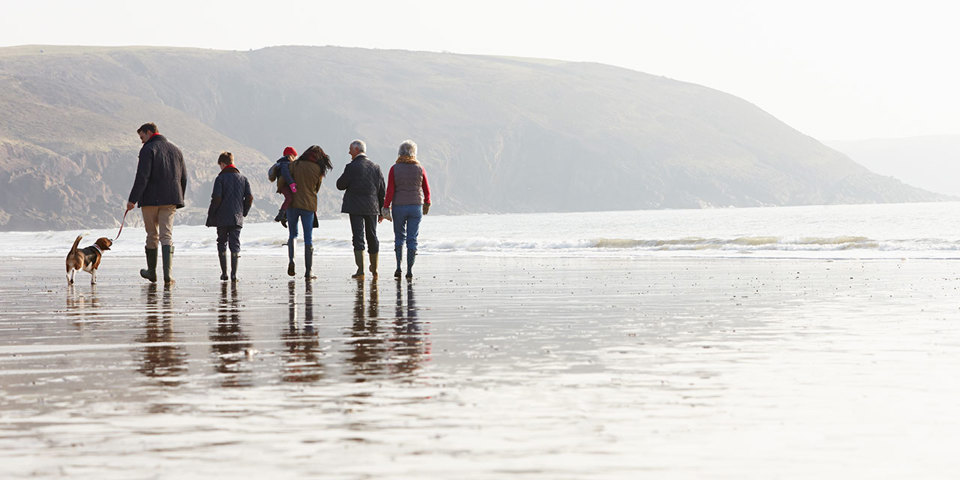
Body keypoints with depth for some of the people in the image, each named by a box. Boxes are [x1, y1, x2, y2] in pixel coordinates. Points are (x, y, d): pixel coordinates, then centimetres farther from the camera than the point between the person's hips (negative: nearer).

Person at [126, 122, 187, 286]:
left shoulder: (148, 150, -6)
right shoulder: (175, 150, 14)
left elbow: (142, 177, -15)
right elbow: (183, 177, 17)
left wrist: (132, 199, -14)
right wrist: (178, 199, 24)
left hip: (151, 199, -4)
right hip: (170, 201, 4)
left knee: (152, 235, 10)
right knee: (167, 236, 0)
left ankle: (152, 271, 23)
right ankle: (168, 275, -15)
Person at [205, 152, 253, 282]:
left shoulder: (220, 178, -6)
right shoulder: (243, 178, 6)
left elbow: (216, 198, -12)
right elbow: (249, 197, 2)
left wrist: (210, 216, -3)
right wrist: (243, 212, 14)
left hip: (222, 218, -2)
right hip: (237, 218, 2)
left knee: (222, 243, 11)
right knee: (235, 244, 3)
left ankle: (224, 273, 10)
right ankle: (234, 273, -7)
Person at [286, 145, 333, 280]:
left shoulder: (295, 165, -2)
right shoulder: (318, 170, -1)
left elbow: (281, 181, -2)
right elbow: (317, 189, 10)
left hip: (292, 203, 1)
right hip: (309, 205, -1)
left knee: (293, 234, 18)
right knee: (308, 239, 5)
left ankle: (291, 260, -7)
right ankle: (308, 272, 2)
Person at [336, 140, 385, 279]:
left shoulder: (352, 167, -10)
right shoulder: (375, 167, 5)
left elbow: (340, 185, -5)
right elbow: (382, 191, 8)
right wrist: (381, 210, 15)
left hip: (356, 207, -5)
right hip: (372, 208, 5)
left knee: (358, 237, -4)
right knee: (372, 237, 16)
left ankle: (360, 270, -12)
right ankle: (374, 269, 27)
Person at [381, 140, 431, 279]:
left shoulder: (394, 169, -6)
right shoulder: (420, 169, -2)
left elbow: (390, 191, -9)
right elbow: (426, 190, 6)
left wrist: (385, 208, -3)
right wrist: (427, 204, 24)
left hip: (398, 206, 0)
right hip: (416, 206, 0)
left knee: (399, 237, 15)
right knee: (412, 239, 5)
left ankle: (398, 267, 5)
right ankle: (410, 270, 2)